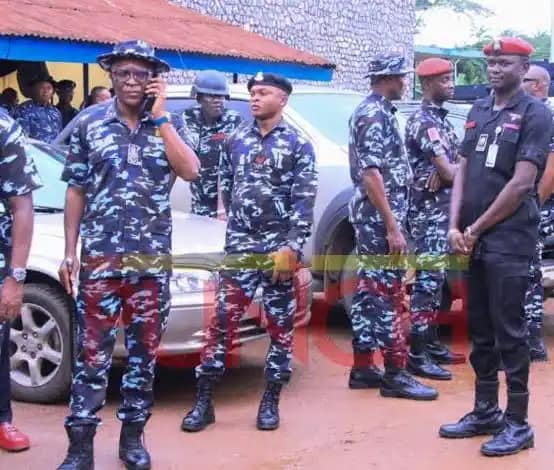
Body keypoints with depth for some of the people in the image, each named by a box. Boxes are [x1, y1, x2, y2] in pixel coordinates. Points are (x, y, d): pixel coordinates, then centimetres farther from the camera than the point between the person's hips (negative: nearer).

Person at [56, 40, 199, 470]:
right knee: (92, 352, 0)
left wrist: (160, 116, -12)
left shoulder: (170, 122, 5)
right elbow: (76, 191, 5)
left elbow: (190, 172, -10)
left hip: (154, 258, 1)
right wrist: (69, 251, 1)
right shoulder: (89, 124, 3)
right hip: (99, 256, -1)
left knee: (144, 351, 9)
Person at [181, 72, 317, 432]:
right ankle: (204, 401, 4)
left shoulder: (299, 144, -2)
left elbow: (305, 201, -8)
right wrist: (238, 224, 12)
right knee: (223, 320, -2)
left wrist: (292, 247, -16)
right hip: (239, 245, 2)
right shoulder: (236, 140, 9)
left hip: (280, 246, -2)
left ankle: (271, 402, 15)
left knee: (280, 325, 5)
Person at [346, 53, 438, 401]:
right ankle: (396, 374, 0)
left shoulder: (374, 112, 17)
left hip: (373, 218, 10)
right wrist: (393, 226, -23)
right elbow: (371, 175, -22)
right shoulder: (375, 115, -15)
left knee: (371, 291, 11)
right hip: (380, 219, -10)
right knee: (389, 294, -6)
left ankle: (363, 368, 16)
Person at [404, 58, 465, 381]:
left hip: (444, 209, 10)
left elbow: (457, 163, 10)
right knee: (427, 279, -8)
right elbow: (449, 172, -18)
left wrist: (450, 171, -12)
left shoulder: (441, 119, 16)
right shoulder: (424, 122, -14)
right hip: (429, 210, -10)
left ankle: (432, 344, 23)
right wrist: (458, 168, 3)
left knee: (436, 278, 14)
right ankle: (417, 356, -4)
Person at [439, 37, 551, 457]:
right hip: (474, 240, 6)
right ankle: (485, 411, 23)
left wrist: (477, 229, -9)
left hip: (509, 241, -6)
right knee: (480, 330, 12)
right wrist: (455, 227, -2)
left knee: (509, 331, -2)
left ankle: (518, 423, 8)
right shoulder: (478, 111, 14)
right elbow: (463, 171, 11)